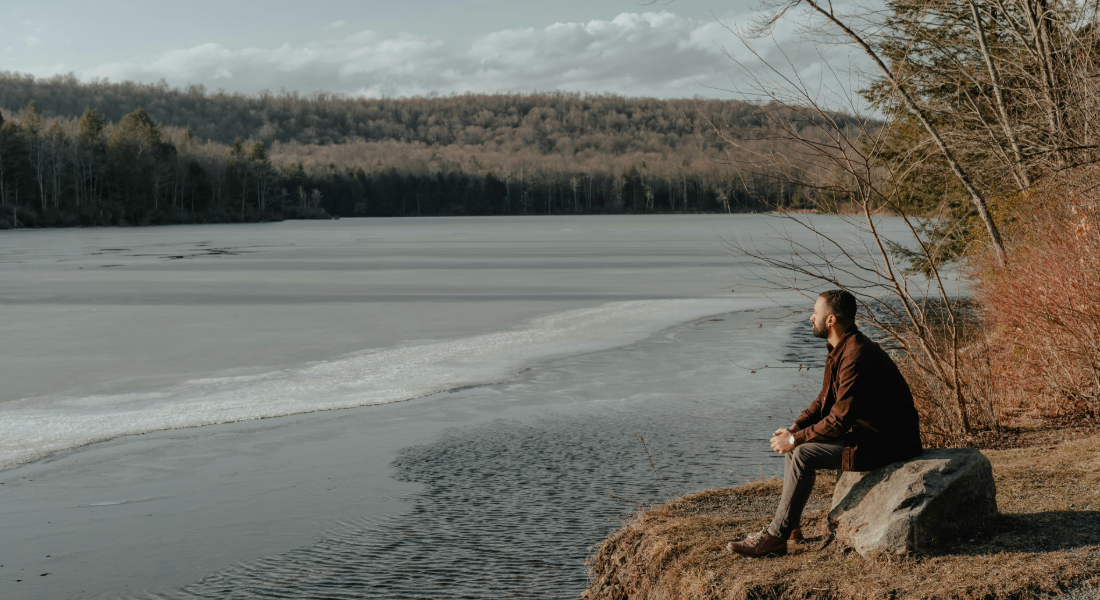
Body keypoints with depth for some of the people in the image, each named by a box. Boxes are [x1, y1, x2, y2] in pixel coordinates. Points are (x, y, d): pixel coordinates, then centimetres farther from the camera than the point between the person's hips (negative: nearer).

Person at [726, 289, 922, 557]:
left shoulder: (856, 355, -24)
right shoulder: (840, 349, 9)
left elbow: (840, 419, -26)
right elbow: (825, 400, 15)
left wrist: (796, 439, -17)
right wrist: (794, 429, -1)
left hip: (885, 442, -10)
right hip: (865, 430, 10)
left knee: (803, 454, -18)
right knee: (794, 445, 6)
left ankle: (776, 536, -10)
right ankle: (787, 525, 6)